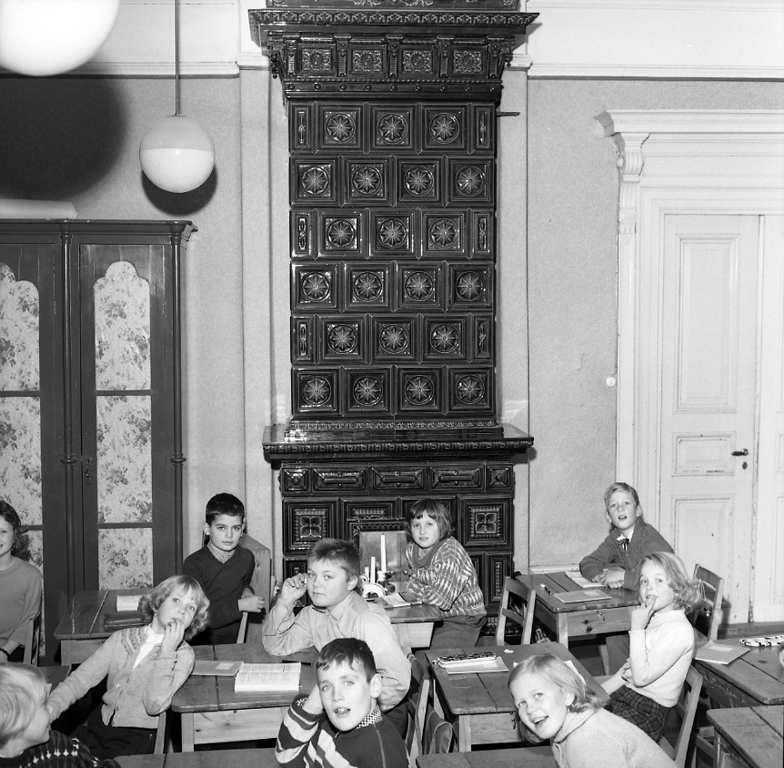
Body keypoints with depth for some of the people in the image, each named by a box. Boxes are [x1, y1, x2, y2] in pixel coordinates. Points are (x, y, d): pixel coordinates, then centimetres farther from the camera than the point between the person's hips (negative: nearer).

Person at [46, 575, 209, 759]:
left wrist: (166, 651, -19)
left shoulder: (183, 654, -2)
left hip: (138, 738, -4)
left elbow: (154, 705, -15)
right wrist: (49, 709, -14)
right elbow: (80, 679, 3)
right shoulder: (121, 639, 8)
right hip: (97, 728, 4)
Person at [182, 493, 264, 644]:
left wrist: (246, 591, 7)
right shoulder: (194, 564, -10)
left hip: (232, 642, 2)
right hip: (199, 643, -2)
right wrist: (240, 605, -15)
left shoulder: (246, 558, 5)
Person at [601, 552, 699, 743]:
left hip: (649, 710, -9)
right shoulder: (652, 619, 11)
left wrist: (637, 628, -21)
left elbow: (641, 677, -22)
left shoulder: (679, 630, -18)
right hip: (626, 694, 9)